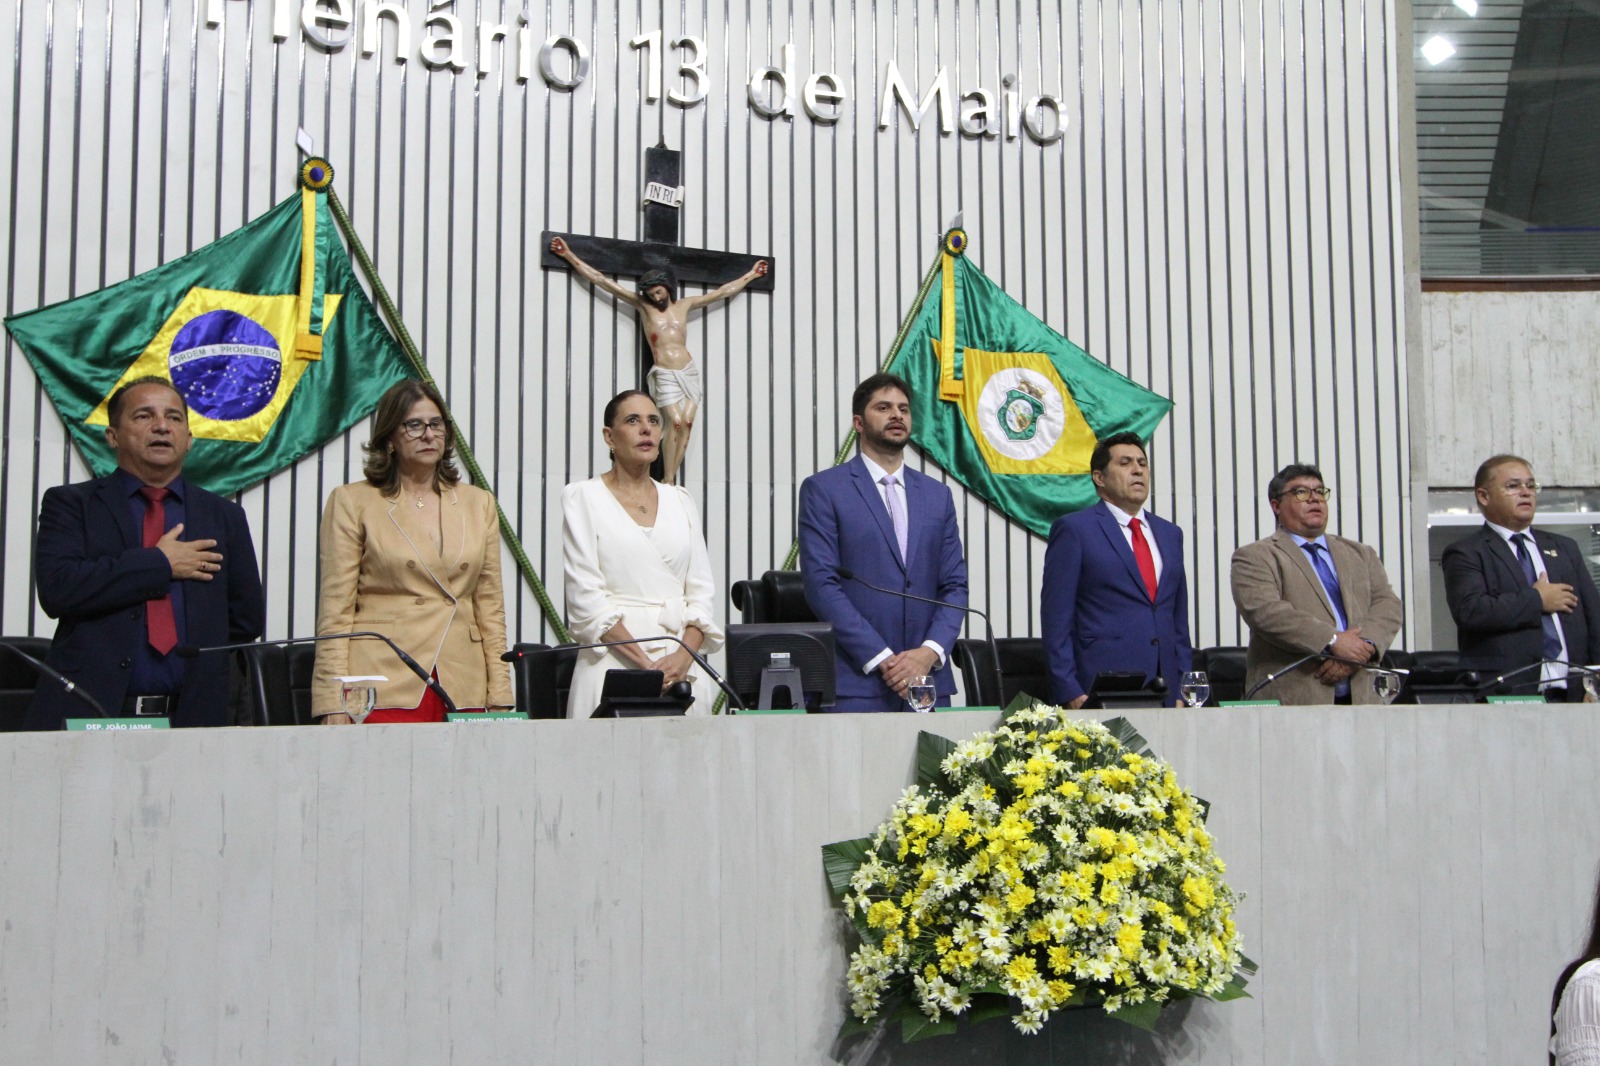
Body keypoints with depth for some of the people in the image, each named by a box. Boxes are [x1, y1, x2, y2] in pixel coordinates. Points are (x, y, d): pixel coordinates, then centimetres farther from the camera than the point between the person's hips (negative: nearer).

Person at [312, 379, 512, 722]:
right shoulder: (352, 502, 5)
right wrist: (334, 702, -7)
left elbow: (490, 605, 13)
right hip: (381, 691, -3)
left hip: (462, 690, 3)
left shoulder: (479, 504, 15)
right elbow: (335, 610, 0)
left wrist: (499, 697, 7)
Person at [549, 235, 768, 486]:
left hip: (689, 371, 3)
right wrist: (569, 255, 4)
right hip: (664, 375, -3)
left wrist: (750, 275, 29)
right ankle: (668, 481, -14)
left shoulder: (684, 305, 14)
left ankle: (671, 478, -9)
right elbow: (600, 280, 5)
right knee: (675, 421, -20)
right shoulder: (643, 305, 7)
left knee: (687, 423, -10)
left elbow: (723, 291, 24)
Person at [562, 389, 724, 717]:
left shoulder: (680, 501, 14)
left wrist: (684, 657, -10)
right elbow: (586, 596, -7)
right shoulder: (582, 497, 2)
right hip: (616, 659, -3)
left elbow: (702, 591, 8)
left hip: (683, 663, 4)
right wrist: (645, 663, -14)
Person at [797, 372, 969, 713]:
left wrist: (930, 652, -7)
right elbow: (821, 583, -7)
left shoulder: (937, 495, 15)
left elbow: (955, 584, 10)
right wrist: (881, 659, -13)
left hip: (928, 680, 4)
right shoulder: (823, 489, 1)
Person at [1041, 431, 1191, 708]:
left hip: (1164, 691, 5)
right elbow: (1056, 619, -5)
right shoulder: (1073, 529, -1)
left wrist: (1183, 690, 10)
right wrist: (1070, 693, -11)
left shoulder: (1170, 534, 17)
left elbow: (1179, 620, 19)